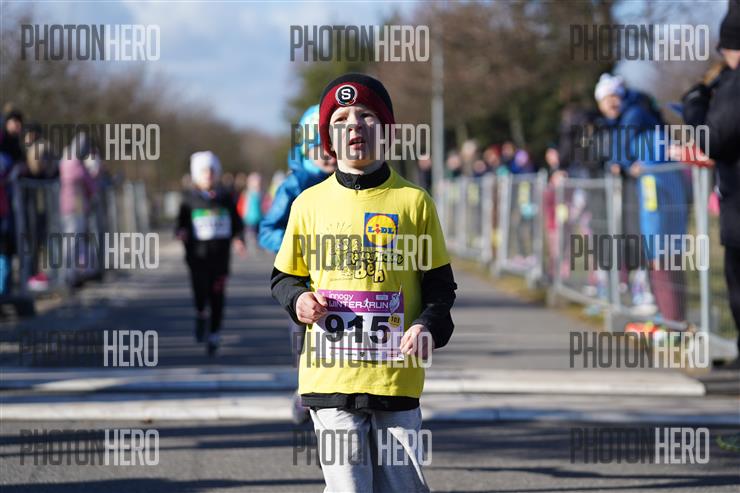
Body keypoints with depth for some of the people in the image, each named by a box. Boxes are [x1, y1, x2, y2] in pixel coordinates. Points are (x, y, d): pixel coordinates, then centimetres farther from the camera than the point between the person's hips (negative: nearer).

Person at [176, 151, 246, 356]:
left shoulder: (225, 198, 8)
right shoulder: (189, 200, 5)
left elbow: (237, 223, 12)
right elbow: (181, 224, 8)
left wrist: (238, 239, -6)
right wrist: (181, 232, -15)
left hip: (220, 254, 1)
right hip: (197, 253, -1)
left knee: (217, 295, 0)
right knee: (200, 291, -16)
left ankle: (215, 335, 12)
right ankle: (200, 315, 17)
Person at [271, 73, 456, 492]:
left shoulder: (413, 202, 4)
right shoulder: (310, 204, 8)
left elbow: (440, 285, 8)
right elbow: (285, 278, 18)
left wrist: (429, 327, -11)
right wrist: (298, 301, -4)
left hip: (396, 375, 0)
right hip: (331, 375, 0)